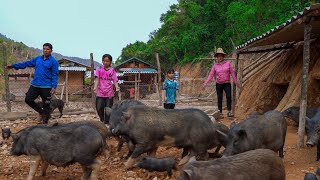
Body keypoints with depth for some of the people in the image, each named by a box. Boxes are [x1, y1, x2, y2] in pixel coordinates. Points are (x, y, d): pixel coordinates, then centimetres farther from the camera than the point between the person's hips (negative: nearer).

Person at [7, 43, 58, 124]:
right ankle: (41, 112, 22)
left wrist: (54, 87, -18)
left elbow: (54, 75, -9)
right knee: (28, 99, 4)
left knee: (46, 104, 0)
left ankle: (44, 121, 15)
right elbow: (26, 63, 16)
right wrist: (13, 66, 14)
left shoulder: (53, 61, -5)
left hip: (46, 87, -6)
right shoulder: (37, 59, 12)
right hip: (35, 85, 6)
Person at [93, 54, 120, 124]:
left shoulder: (112, 70, 1)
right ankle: (102, 120, 26)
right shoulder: (99, 69, 2)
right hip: (100, 93, 1)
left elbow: (115, 80, -4)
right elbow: (97, 79, -6)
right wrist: (95, 87, -23)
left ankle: (107, 122, 14)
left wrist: (117, 87, -24)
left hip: (109, 93, 0)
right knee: (99, 108, 1)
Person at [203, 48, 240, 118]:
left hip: (227, 83, -1)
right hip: (218, 84, 1)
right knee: (219, 98, 4)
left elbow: (232, 72, 4)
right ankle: (220, 113, 10)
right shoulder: (215, 65, 2)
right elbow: (211, 75, 1)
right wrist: (206, 82, -11)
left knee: (228, 96, -19)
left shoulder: (228, 63, 2)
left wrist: (235, 81, 2)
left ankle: (229, 112, -20)